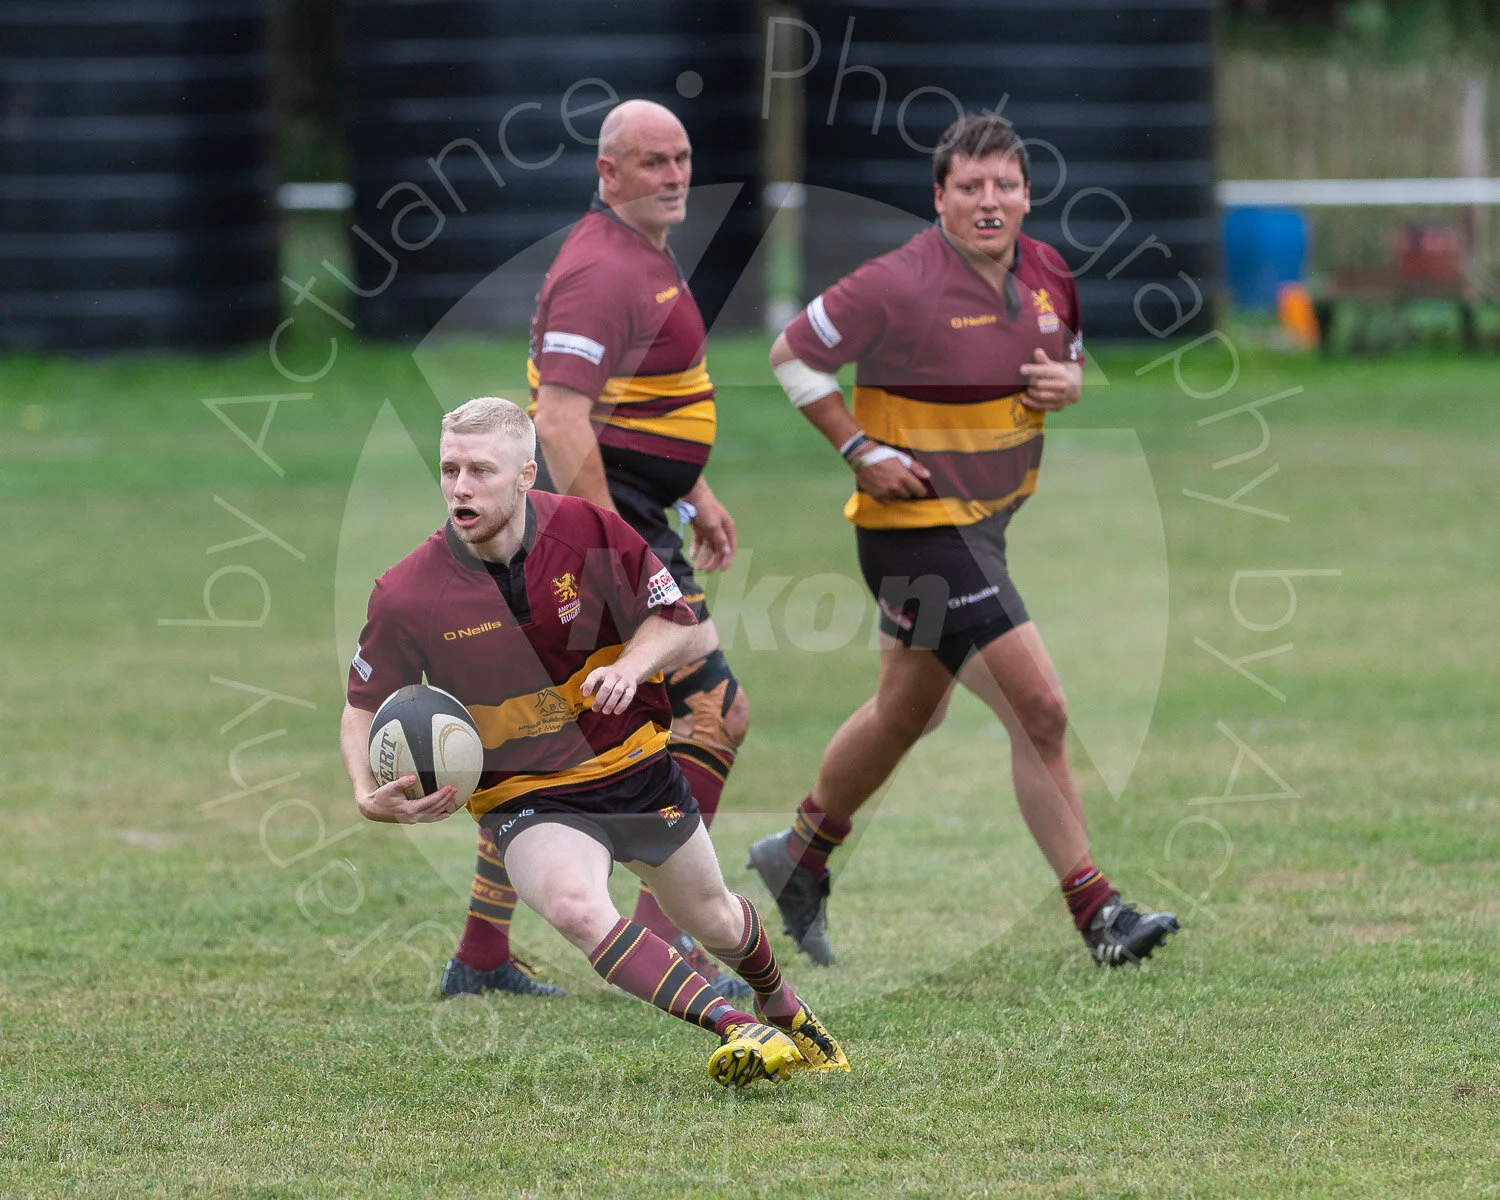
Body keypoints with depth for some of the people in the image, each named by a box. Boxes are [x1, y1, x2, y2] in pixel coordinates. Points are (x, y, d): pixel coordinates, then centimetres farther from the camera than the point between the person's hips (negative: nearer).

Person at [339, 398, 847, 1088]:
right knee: (571, 903, -35)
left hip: (635, 767, 2)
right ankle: (734, 1028, -38)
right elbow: (364, 706, -3)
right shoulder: (407, 595, -18)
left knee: (714, 922, 21)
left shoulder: (587, 530, -16)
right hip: (526, 797, -2)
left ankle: (784, 1011, 55)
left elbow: (675, 618, -2)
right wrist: (368, 793, -20)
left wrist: (631, 667, -23)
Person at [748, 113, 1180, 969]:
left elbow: (1072, 357, 18)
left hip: (990, 519, 9)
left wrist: (1068, 384, -6)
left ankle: (801, 858, 43)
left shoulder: (1047, 273, 1)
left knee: (908, 711, 23)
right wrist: (863, 450, -16)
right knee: (1041, 713, -13)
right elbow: (793, 354, -10)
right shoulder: (902, 286, -19)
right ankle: (1095, 911, -6)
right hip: (919, 523, -9)